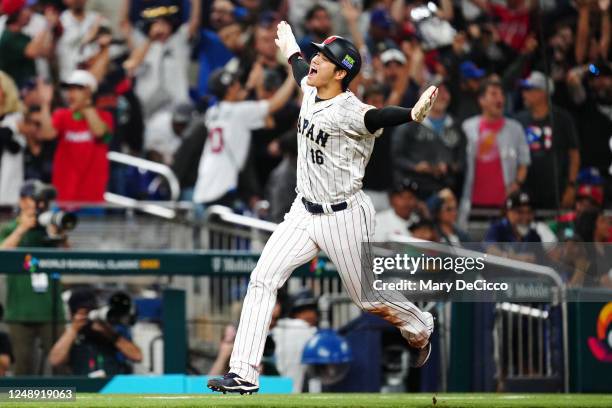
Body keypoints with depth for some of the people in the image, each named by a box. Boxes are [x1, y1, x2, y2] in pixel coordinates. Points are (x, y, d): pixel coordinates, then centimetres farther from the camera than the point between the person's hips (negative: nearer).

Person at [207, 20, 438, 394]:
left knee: (369, 298, 7)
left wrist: (414, 114, -66)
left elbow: (377, 118, -45)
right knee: (263, 280, -5)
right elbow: (301, 68, 25)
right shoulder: (310, 92, 1)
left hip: (344, 218, -8)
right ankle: (244, 376, -6)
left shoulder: (349, 112, -23)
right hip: (305, 212, 8)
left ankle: (420, 330, 40)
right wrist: (290, 47, 47)